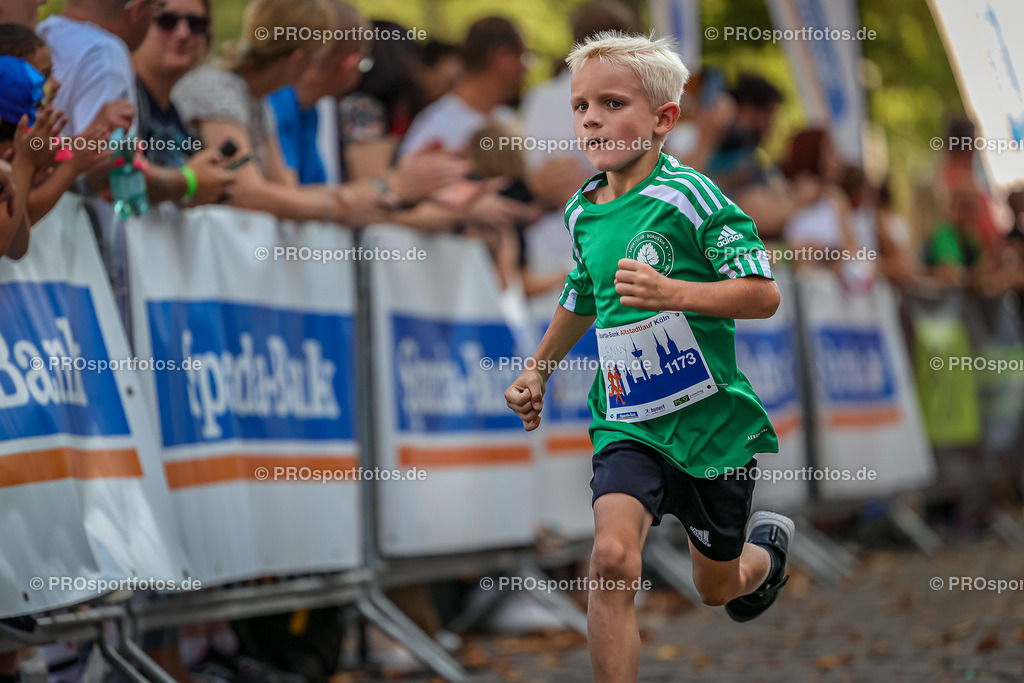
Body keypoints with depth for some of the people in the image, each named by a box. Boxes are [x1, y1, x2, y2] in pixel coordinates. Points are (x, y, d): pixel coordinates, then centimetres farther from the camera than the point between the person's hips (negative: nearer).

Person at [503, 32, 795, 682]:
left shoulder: (689, 196, -14)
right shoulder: (582, 211, 6)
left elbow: (764, 293, -18)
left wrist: (673, 293, -30)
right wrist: (539, 368, 29)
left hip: (711, 416, -3)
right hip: (626, 419, 4)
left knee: (718, 586, 16)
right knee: (612, 558, -24)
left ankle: (769, 544, 52)